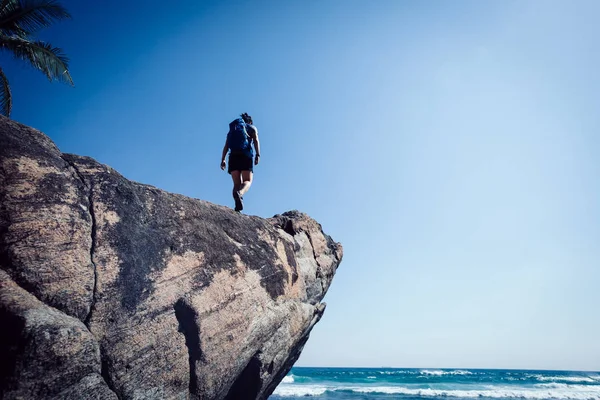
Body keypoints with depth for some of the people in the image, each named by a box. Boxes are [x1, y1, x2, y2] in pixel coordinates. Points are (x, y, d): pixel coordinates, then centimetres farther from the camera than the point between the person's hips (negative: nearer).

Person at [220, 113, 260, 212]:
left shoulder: (233, 128, 29)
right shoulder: (252, 128, 21)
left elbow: (226, 146, 15)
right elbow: (256, 140, 0)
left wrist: (223, 160, 8)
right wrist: (258, 155, -11)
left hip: (233, 155, 3)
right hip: (246, 155, -3)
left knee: (237, 183, 3)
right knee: (247, 181, -3)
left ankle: (238, 206, -20)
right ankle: (239, 193, -38)